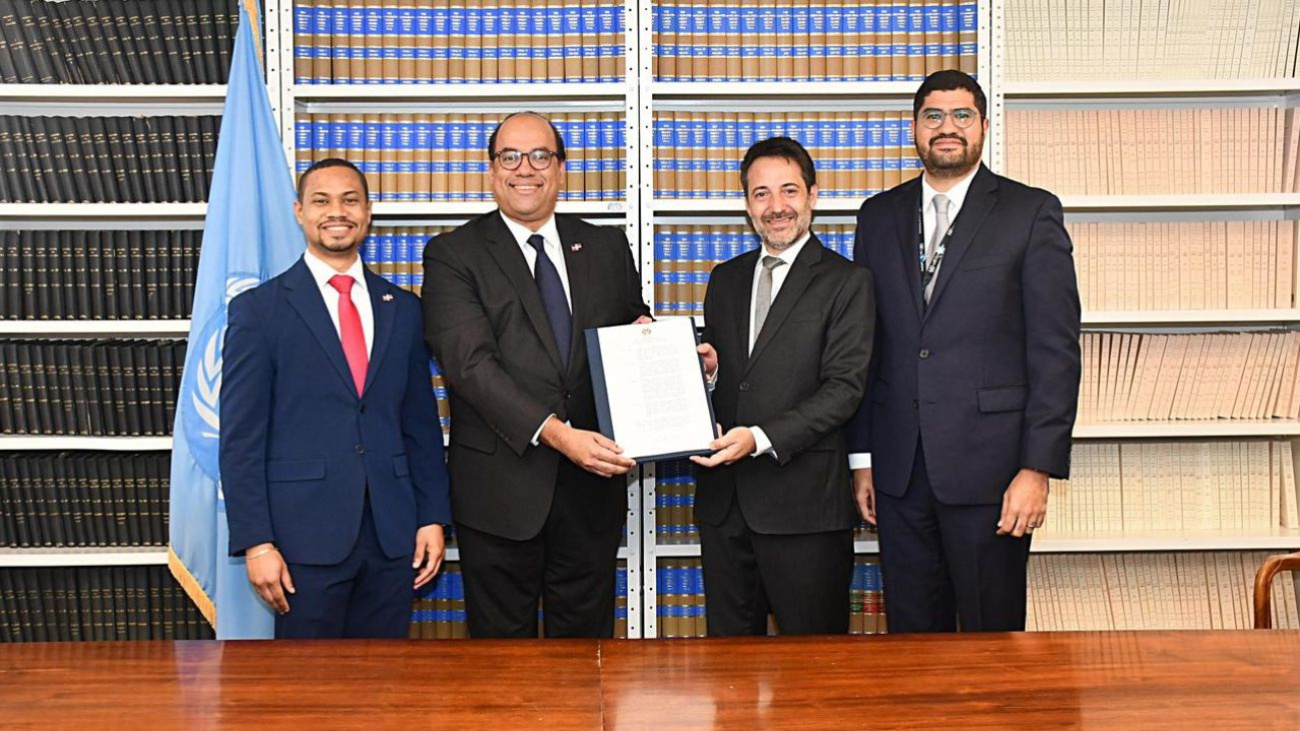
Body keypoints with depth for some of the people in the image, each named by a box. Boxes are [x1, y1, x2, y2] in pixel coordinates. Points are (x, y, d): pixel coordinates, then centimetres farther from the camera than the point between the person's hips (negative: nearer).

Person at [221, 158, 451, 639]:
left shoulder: (402, 309, 10)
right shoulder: (258, 309, -1)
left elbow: (421, 423, 12)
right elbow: (241, 437, -4)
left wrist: (433, 518, 5)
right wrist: (256, 542, -10)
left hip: (392, 535, 3)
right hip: (306, 536, -3)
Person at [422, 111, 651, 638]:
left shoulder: (607, 248, 10)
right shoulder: (453, 255, -2)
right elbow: (470, 363, -15)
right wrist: (554, 433, -26)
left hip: (593, 483, 3)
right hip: (500, 489, -3)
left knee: (586, 644, 14)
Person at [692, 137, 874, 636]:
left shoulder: (845, 282, -3)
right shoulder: (725, 279, 15)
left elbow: (844, 388, -11)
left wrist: (761, 438, -21)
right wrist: (706, 368, -3)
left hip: (803, 500, -5)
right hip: (724, 498, 5)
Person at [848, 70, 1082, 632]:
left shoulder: (1031, 213, 0)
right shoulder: (879, 216, 12)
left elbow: (1056, 349, -5)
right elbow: (867, 345, 12)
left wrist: (1039, 467, -11)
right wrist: (862, 456, 7)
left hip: (988, 465, -3)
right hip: (899, 469, 4)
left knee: (992, 636, 5)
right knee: (910, 632, 11)